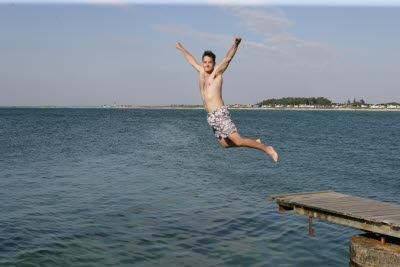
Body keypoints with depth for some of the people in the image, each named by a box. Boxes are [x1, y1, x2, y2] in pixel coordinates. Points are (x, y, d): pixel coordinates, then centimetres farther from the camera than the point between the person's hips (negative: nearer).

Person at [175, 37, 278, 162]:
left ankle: (267, 149, -1)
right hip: (210, 117, 8)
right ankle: (255, 143, 28)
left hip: (220, 114, -8)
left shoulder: (216, 72, -2)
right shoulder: (202, 72, 16)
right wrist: (181, 48, 44)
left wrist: (236, 45, -34)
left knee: (238, 141, -14)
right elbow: (192, 60, 32)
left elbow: (228, 58, -17)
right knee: (225, 144, 13)